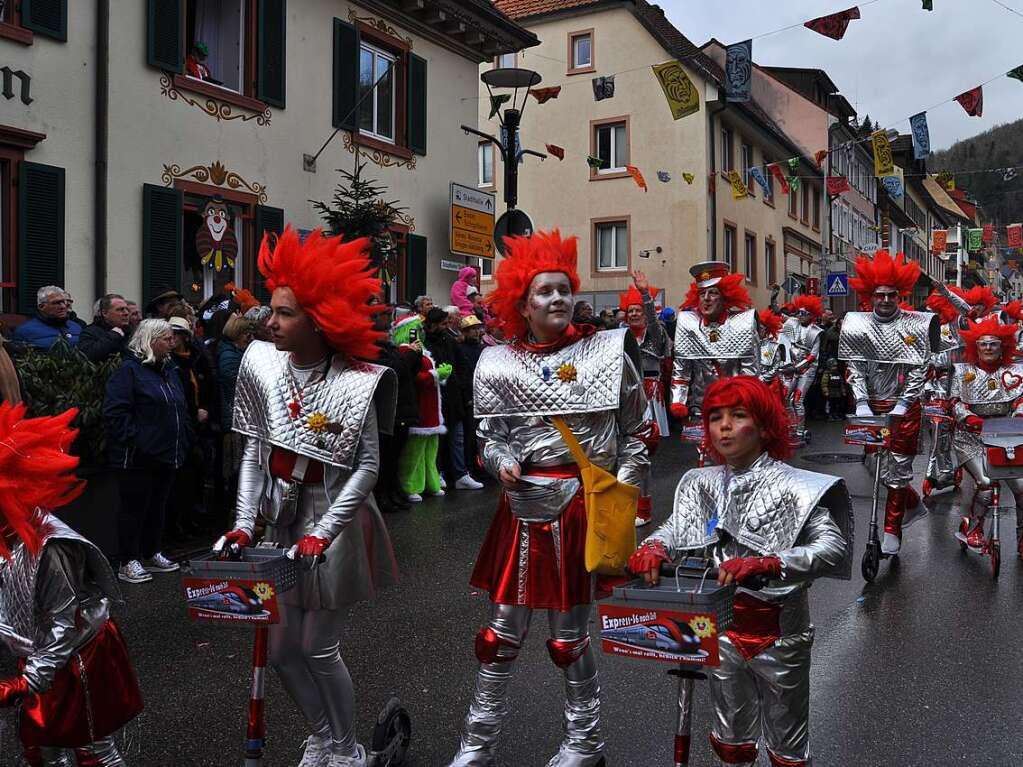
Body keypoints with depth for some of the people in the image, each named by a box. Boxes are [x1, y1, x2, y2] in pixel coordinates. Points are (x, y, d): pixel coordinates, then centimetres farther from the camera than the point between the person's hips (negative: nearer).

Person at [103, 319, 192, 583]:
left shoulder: (169, 370, 15)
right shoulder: (129, 370, -11)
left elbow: (181, 409, 23)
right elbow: (114, 411, -18)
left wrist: (184, 440, 13)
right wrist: (133, 441, -21)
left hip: (167, 455, 8)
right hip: (138, 458, -8)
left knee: (158, 505, 16)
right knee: (134, 507, 0)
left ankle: (151, 554, 28)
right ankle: (128, 563, 9)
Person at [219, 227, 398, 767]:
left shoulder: (356, 382, -16)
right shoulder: (262, 364, -2)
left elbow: (367, 467, -15)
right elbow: (253, 451, 2)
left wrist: (321, 535, -20)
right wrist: (244, 521, -5)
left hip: (334, 520, -5)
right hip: (280, 519, 5)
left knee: (318, 649, 3)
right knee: (281, 648, 11)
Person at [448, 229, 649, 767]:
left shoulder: (608, 352, 0)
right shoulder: (498, 365, 3)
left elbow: (635, 432, 5)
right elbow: (489, 435, 10)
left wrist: (622, 489, -3)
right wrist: (502, 462, -11)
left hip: (586, 504, -2)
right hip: (524, 504, 2)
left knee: (569, 636, 8)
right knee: (502, 632, 8)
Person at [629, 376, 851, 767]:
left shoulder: (793, 486, -15)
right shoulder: (702, 483, -1)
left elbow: (833, 548, -27)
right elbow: (676, 527, -6)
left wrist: (764, 563, -41)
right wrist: (654, 546, -29)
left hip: (778, 632, -3)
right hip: (720, 628, 4)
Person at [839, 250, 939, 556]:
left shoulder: (915, 325, -2)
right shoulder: (856, 324, 2)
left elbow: (919, 368, -5)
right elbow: (854, 367, -1)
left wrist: (903, 404, -14)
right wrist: (861, 402, -12)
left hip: (904, 406, -2)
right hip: (871, 405, 2)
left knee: (899, 468, 1)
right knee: (879, 467, 5)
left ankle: (892, 530, 13)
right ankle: (912, 500, 35)